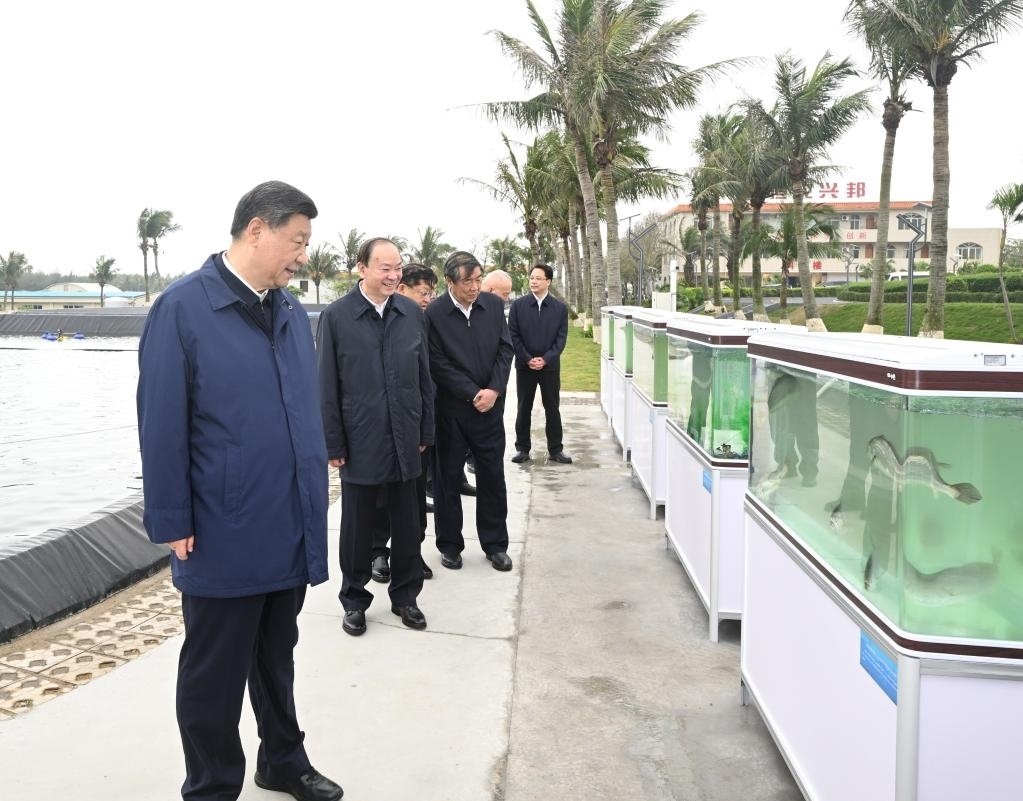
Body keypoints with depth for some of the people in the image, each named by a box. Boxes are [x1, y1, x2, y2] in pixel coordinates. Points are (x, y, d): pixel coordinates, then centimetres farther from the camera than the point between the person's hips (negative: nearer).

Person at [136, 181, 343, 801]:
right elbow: (162, 425, -13)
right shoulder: (183, 307, -12)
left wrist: (312, 503, 8)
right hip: (224, 534, -6)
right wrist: (172, 522, -11)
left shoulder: (293, 312, 6)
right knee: (214, 674, 12)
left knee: (276, 659, 23)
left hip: (290, 529, 6)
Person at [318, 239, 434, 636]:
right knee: (357, 525, 11)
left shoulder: (412, 313, 1)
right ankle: (355, 600, 27)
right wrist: (333, 444, -7)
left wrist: (425, 431, 7)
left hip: (404, 440, 3)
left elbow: (424, 377, 7)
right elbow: (327, 386, -6)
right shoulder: (336, 316, -8)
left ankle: (405, 595, 30)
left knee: (407, 524, 12)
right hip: (360, 442, -3)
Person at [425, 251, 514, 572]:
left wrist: (494, 390, -10)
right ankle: (450, 545, 23)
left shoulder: (493, 304, 1)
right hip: (451, 409, -3)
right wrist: (473, 394, -14)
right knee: (447, 479, 8)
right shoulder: (433, 314, -11)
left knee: (493, 477, 9)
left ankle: (495, 544, 23)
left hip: (490, 405, 3)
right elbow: (438, 364, -12)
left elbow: (505, 349, 2)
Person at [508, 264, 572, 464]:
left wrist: (545, 359, -12)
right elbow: (513, 335, -3)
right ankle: (522, 448, 16)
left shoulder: (560, 308, 0)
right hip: (524, 365, 0)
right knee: (524, 409, 7)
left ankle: (556, 449, 15)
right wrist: (528, 359, -11)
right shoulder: (518, 305, -1)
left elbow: (561, 337, -2)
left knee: (552, 409, 6)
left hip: (550, 366, 0)